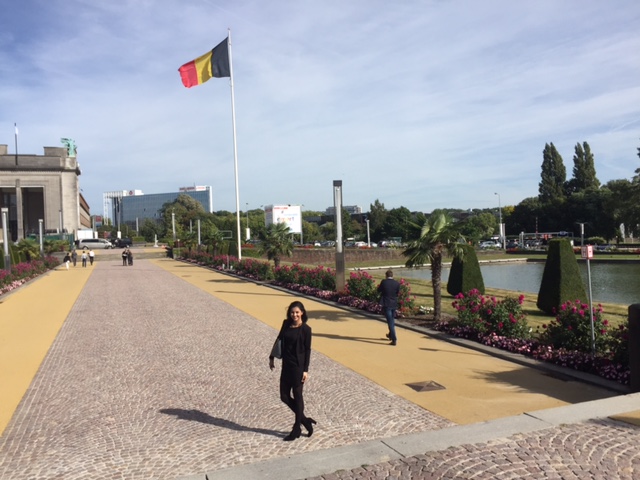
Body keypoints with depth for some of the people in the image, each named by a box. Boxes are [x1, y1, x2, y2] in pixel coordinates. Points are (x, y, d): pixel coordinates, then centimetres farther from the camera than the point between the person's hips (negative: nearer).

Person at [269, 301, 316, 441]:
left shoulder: (305, 329, -11)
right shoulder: (286, 324, 3)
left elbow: (307, 350, -9)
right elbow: (279, 340, 14)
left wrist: (305, 370, -12)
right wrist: (272, 357, 15)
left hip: (298, 366, -6)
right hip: (286, 365, 6)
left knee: (297, 396, 5)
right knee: (285, 397, 9)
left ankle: (296, 430, 19)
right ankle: (305, 420, 26)